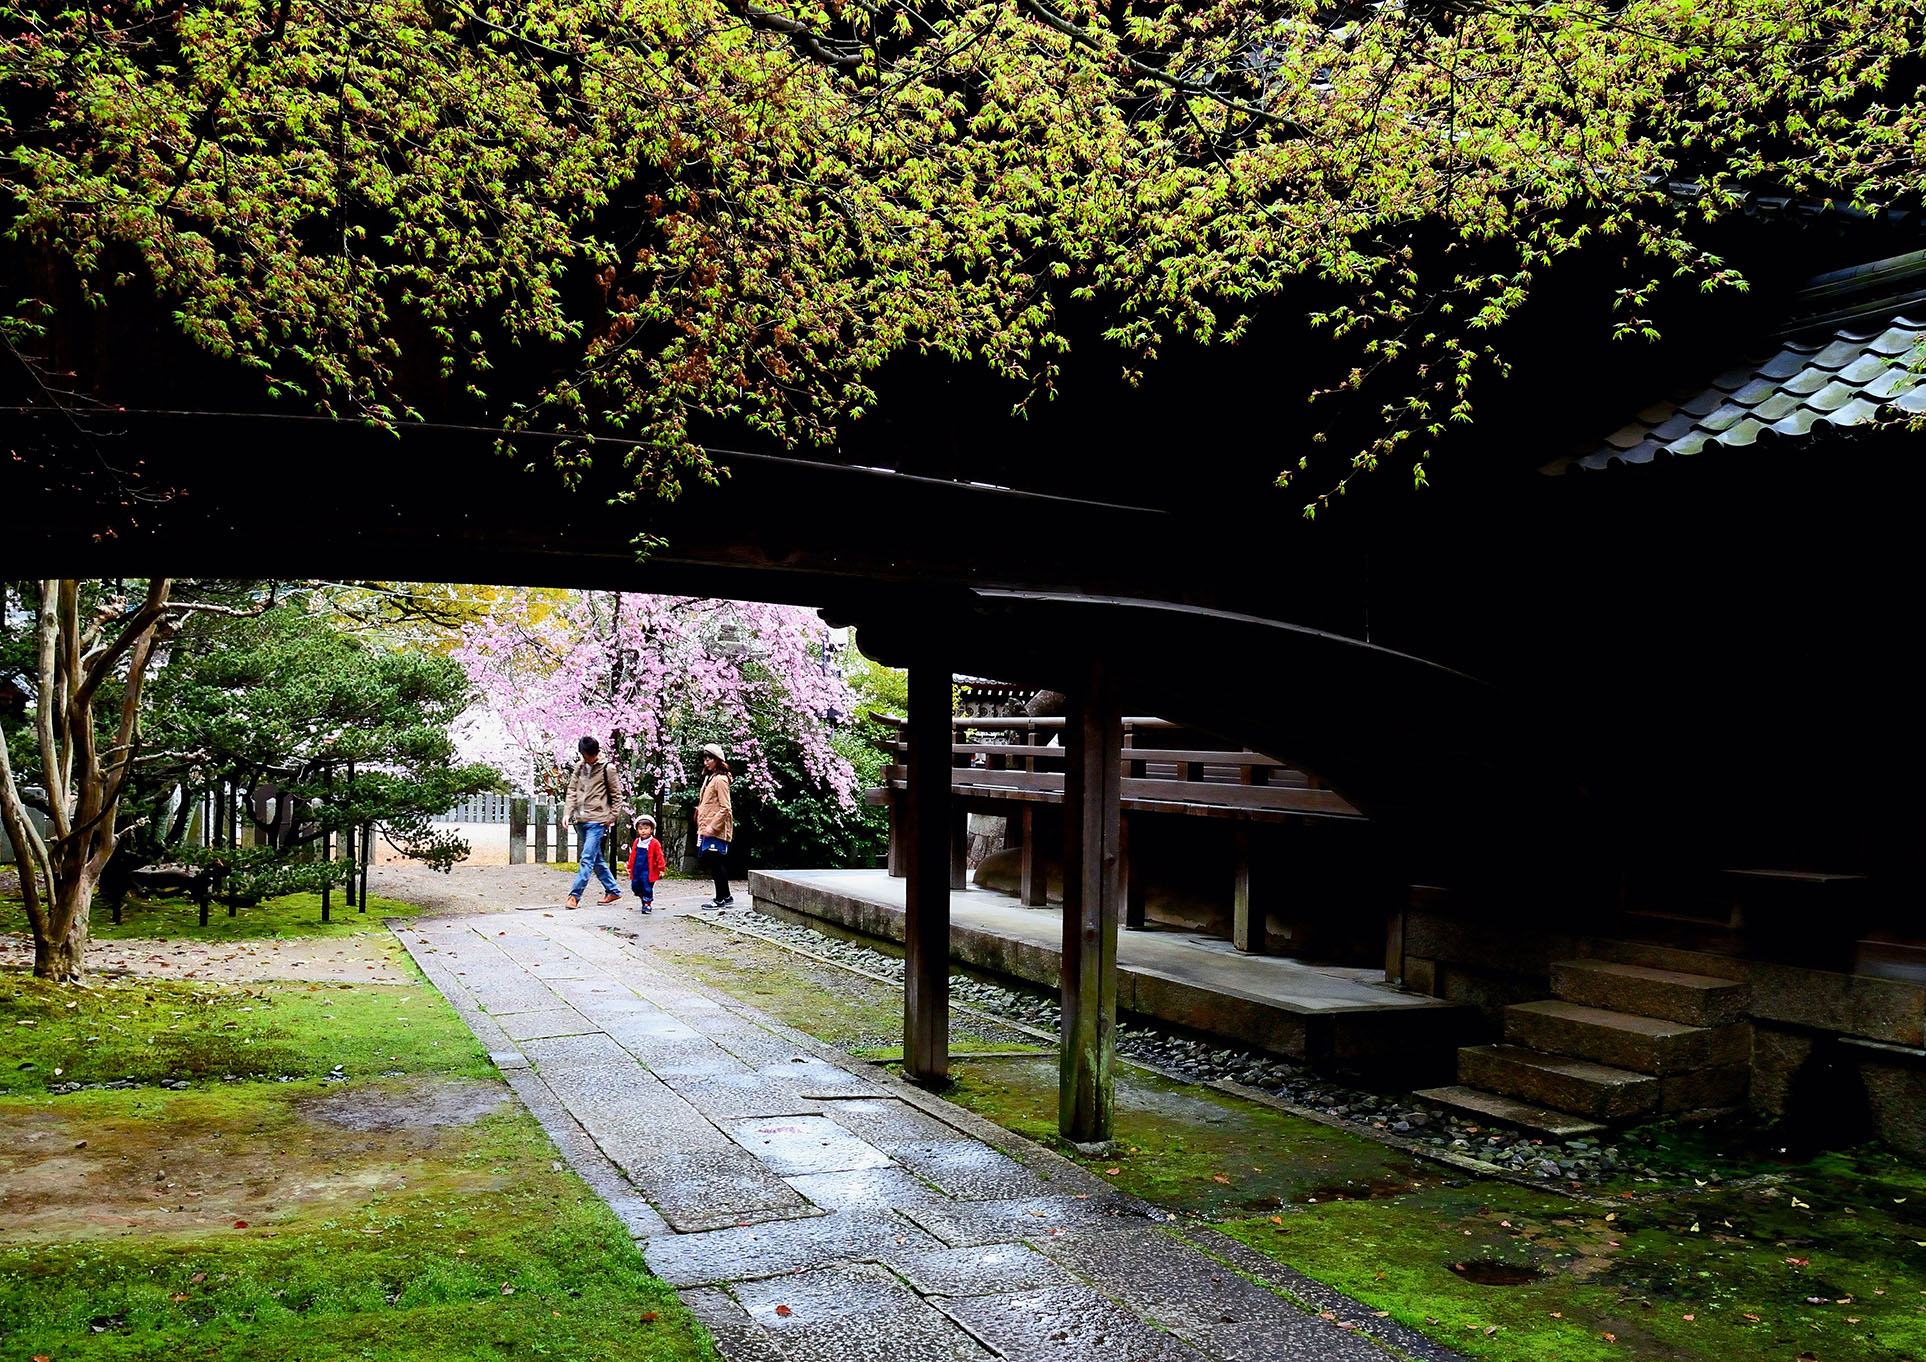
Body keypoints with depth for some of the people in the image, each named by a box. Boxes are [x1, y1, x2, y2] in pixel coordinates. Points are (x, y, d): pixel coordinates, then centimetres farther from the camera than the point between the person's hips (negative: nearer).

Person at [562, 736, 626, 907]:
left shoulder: (607, 769, -5)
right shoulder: (579, 767, 10)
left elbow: (617, 795, -1)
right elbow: (572, 791, 12)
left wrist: (612, 817, -6)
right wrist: (568, 812, -1)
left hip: (597, 821, -6)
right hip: (581, 820, 6)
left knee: (587, 858, -12)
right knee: (597, 859, 12)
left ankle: (574, 895, -13)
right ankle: (613, 891, 22)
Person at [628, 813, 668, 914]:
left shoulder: (654, 843, -9)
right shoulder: (637, 842, 8)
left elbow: (659, 857, -8)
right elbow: (632, 855, 16)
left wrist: (662, 869, -11)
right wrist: (629, 867, 17)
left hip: (648, 871, -5)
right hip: (637, 870, 6)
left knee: (647, 888, -4)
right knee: (635, 886, 10)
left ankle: (648, 904, 10)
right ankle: (643, 898, 33)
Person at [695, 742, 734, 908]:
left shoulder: (720, 779, -11)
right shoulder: (708, 778, 18)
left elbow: (725, 808, -16)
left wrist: (713, 826, -20)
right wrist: (702, 825, 17)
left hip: (716, 830, -9)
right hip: (707, 828, 9)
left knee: (716, 863, -6)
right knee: (708, 861, 11)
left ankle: (721, 899, 0)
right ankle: (726, 896, 20)